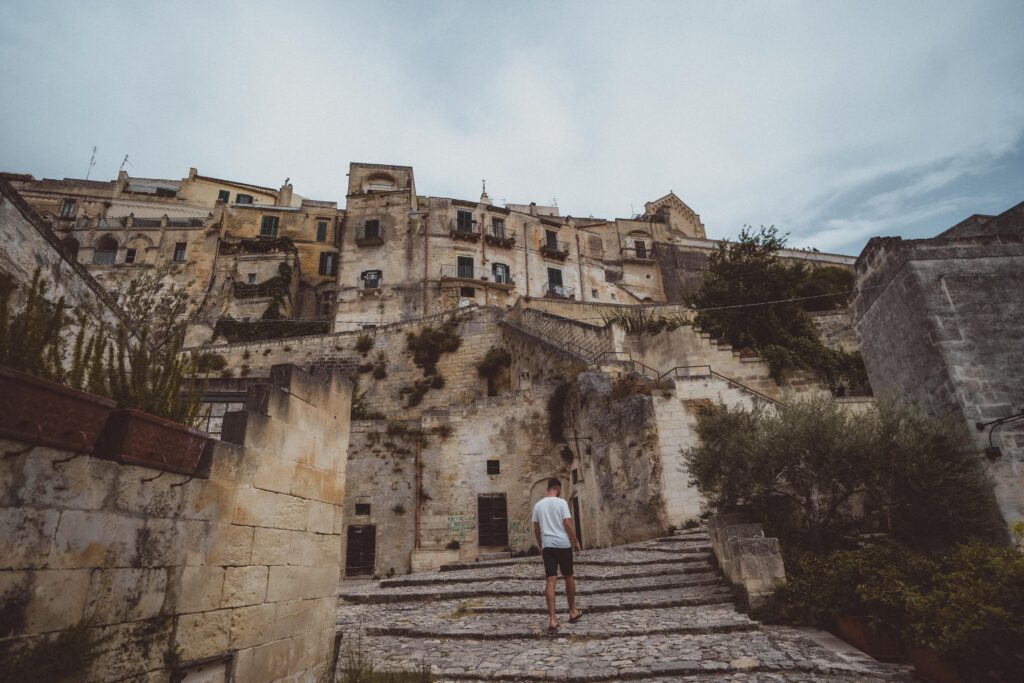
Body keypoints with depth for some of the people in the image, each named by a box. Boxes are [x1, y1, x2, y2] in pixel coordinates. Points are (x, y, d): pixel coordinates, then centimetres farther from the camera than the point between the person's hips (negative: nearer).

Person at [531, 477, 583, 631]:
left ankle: (552, 619, -8)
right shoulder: (561, 502, -6)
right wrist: (576, 541, -1)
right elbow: (568, 523, -11)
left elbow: (536, 528, 12)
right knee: (569, 577, 15)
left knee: (550, 580, -1)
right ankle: (573, 611, 29)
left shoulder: (538, 505, 7)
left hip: (547, 545, 3)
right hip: (563, 544, -3)